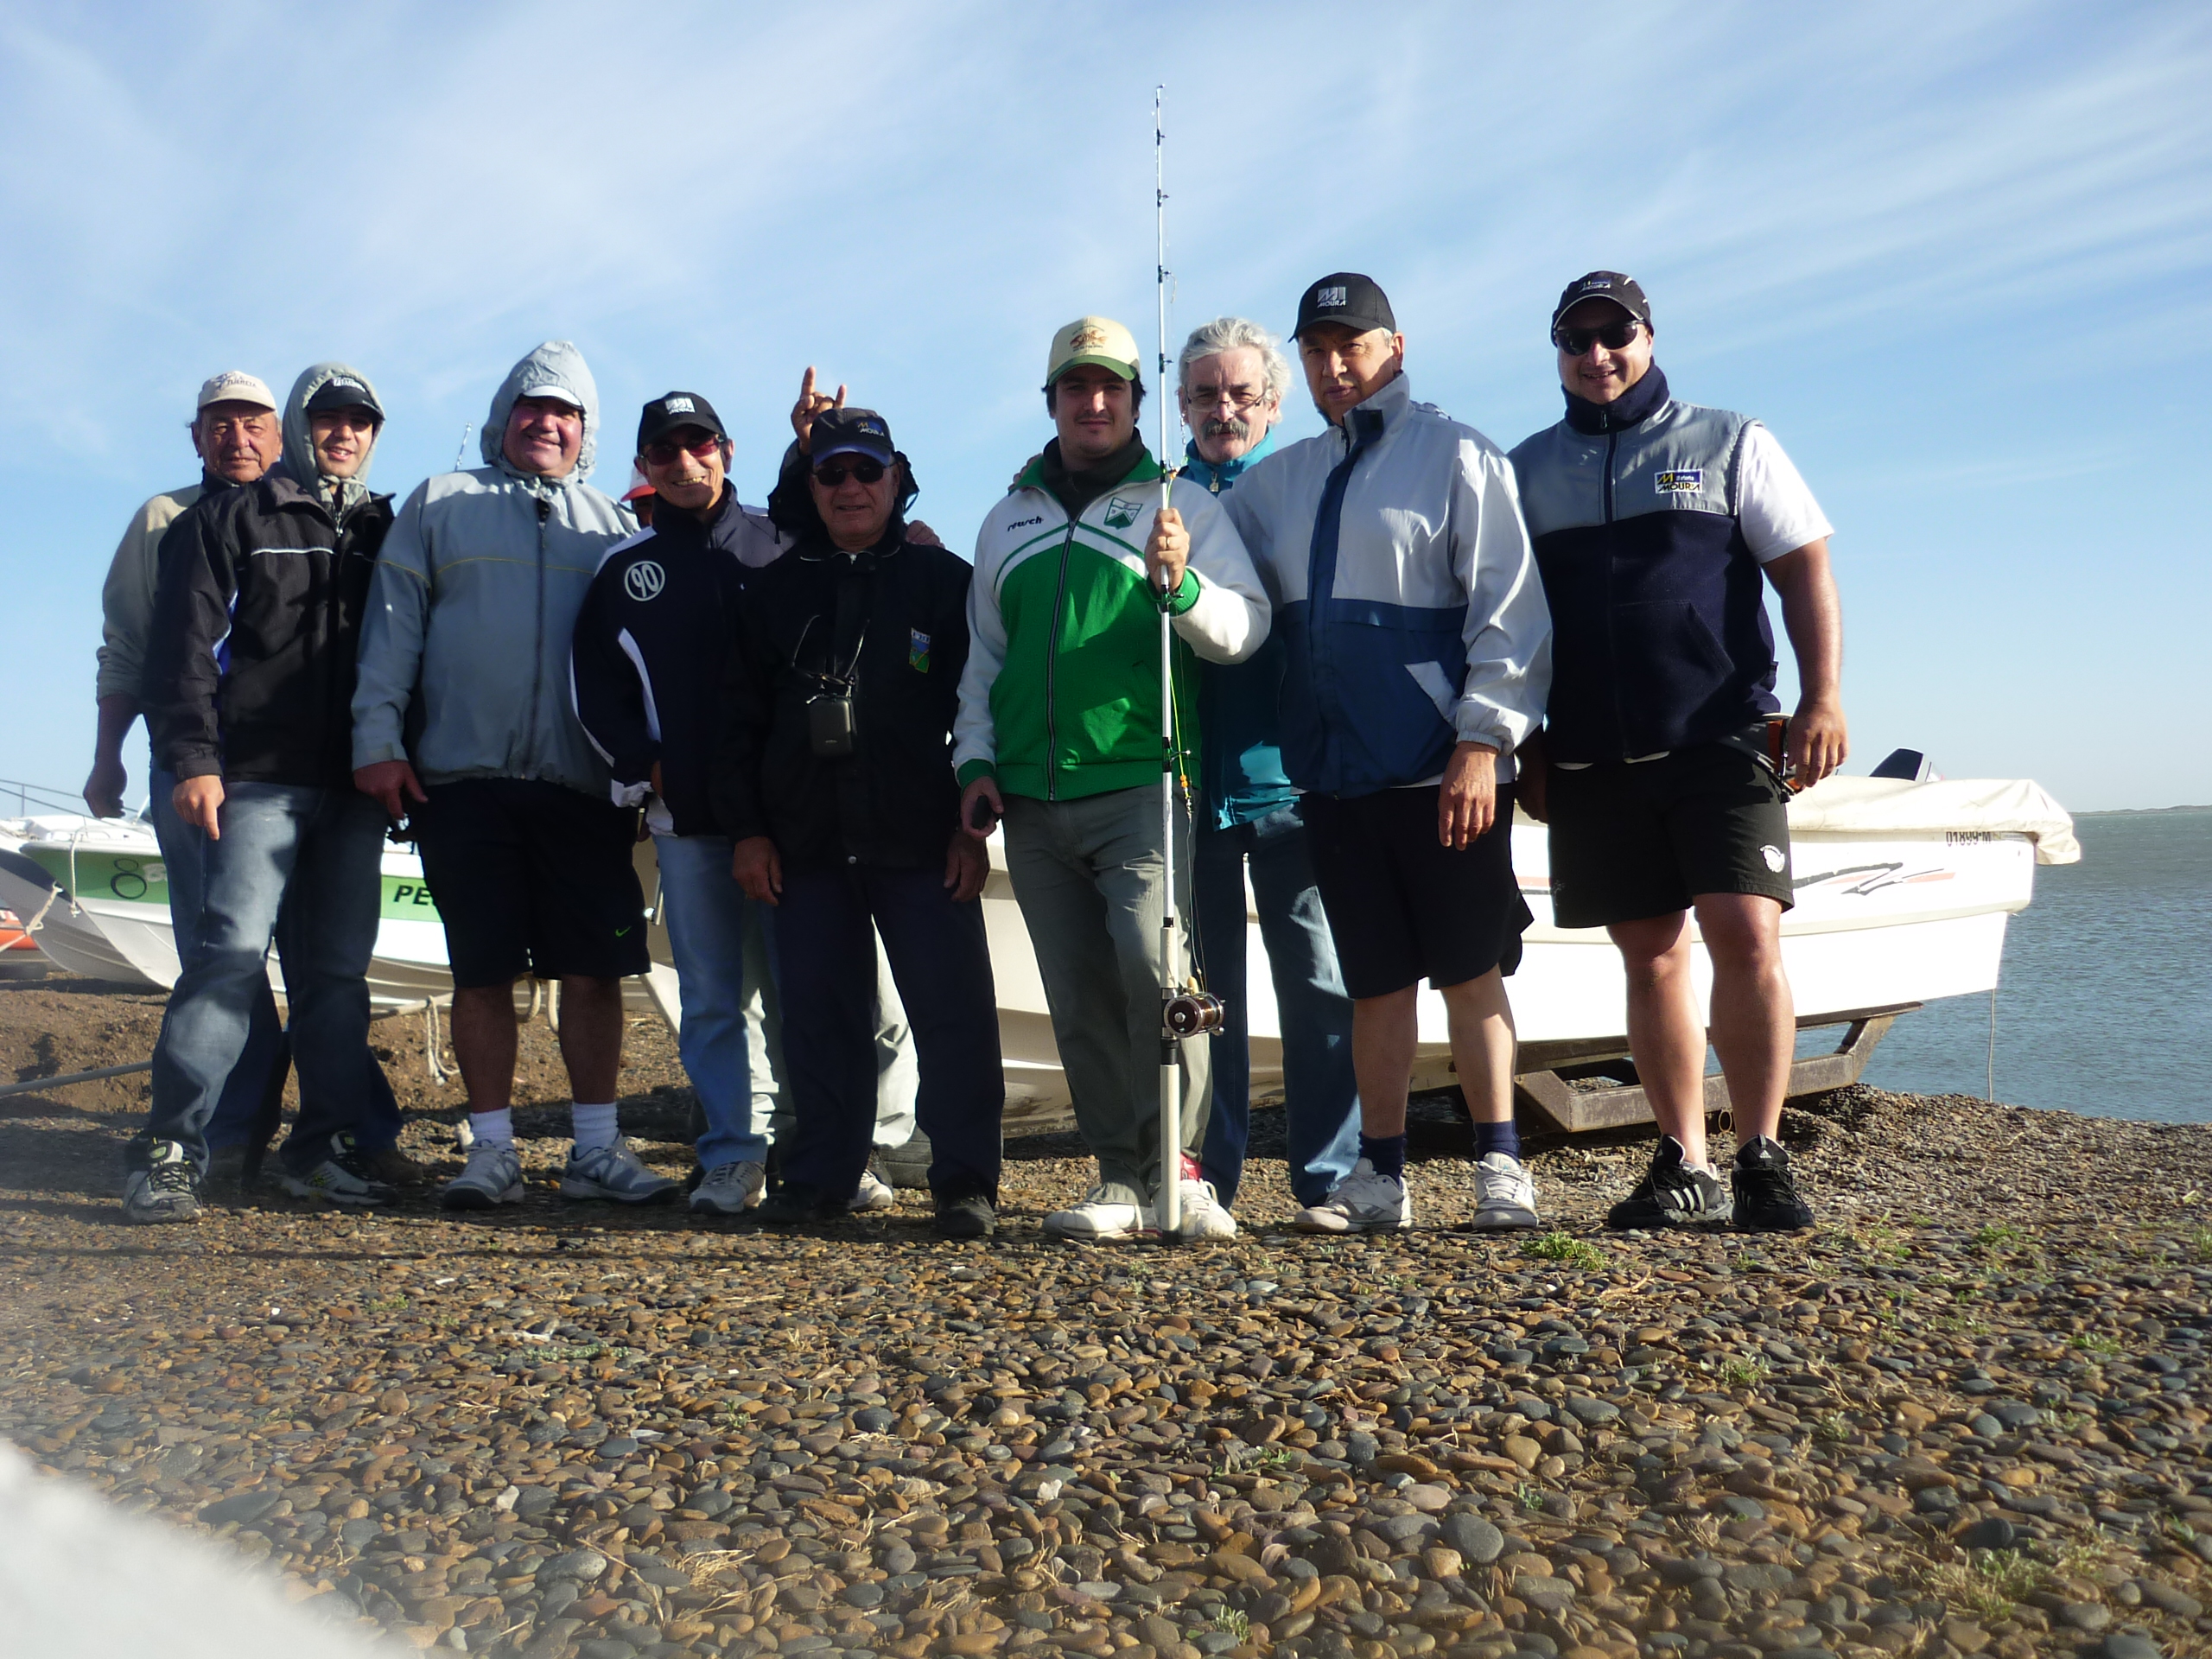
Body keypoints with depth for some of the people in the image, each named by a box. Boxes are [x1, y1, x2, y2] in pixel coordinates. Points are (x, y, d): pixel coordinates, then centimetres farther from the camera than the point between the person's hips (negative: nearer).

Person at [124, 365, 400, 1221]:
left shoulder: (386, 533, 19)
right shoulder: (235, 519, 9)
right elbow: (185, 646, 1)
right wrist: (193, 759, -9)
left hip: (356, 784, 4)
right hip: (261, 773, -3)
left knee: (339, 966, 3)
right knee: (235, 946, -14)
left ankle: (323, 1148, 11)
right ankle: (169, 1149, -8)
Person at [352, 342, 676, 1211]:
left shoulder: (614, 525, 16)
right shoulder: (440, 504, 14)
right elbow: (393, 621, 8)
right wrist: (378, 736, -3)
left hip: (584, 784, 1)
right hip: (462, 780, -1)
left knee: (594, 970, 0)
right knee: (482, 970, 2)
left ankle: (596, 1148, 10)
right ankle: (492, 1149, 12)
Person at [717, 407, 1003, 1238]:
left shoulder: (943, 579, 7)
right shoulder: (776, 589, 15)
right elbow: (741, 716, 15)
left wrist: (972, 824, -4)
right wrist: (746, 827, 7)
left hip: (920, 841, -3)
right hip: (807, 843, 3)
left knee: (952, 1008, -5)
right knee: (818, 1012, 6)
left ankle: (965, 1179, 4)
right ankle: (820, 1174, 18)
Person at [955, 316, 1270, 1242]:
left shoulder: (1180, 506, 8)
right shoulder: (1008, 521, 21)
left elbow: (1246, 627, -2)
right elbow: (982, 657, 24)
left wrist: (1180, 585, -20)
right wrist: (975, 759, 12)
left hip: (1142, 784, -4)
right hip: (1032, 801, 4)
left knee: (1152, 961, -20)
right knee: (1080, 1000, 4)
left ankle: (1178, 1169, -8)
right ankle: (1122, 1181, 12)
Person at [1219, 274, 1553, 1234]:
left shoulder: (1456, 456, 1)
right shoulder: (1278, 482, 17)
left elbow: (1510, 609, -6)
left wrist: (1482, 740, -13)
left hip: (1444, 773, -5)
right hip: (1336, 775, 5)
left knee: (1470, 971, 1)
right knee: (1375, 982, 9)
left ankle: (1500, 1166, 10)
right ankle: (1380, 1179, 16)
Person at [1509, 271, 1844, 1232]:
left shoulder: (1727, 443, 10)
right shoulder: (1527, 470, 15)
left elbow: (1804, 567, 5)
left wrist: (1823, 697, -8)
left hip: (1721, 741, -2)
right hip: (1592, 759, 2)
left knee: (1746, 935, -13)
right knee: (1650, 955, 4)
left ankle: (1761, 1161, -1)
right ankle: (1684, 1168, 12)